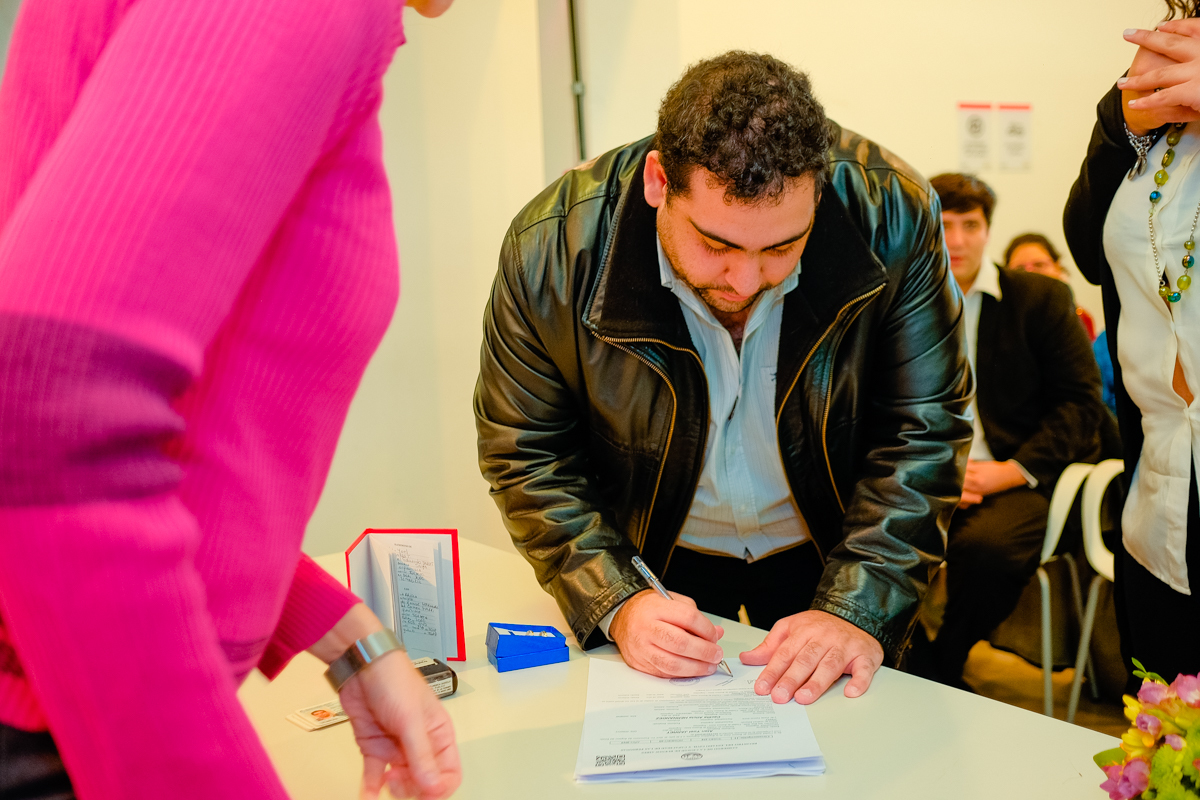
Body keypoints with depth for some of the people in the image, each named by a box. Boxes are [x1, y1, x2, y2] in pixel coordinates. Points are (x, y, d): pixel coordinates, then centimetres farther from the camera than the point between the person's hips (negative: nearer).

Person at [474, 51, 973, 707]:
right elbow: (527, 456, -15)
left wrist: (860, 609, -24)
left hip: (823, 548, 1)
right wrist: (616, 603, -26)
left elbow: (923, 432, -16)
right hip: (654, 558, 0)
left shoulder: (892, 215, -25)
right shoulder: (550, 250, -27)